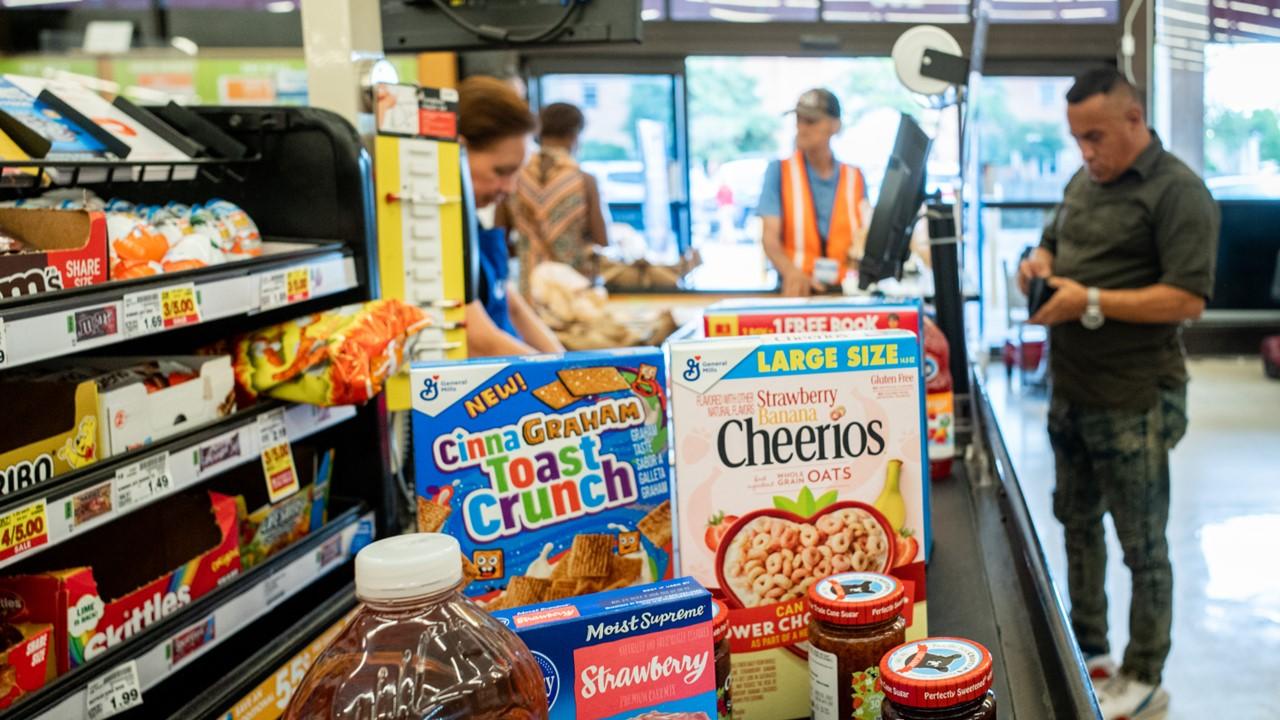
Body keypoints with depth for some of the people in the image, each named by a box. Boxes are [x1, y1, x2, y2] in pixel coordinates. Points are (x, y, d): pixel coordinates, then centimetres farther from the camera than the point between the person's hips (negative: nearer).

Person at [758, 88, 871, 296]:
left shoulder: (854, 178, 12)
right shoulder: (779, 171, 5)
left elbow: (865, 239, 15)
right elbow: (770, 237, -5)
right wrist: (791, 271, -24)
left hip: (845, 288, 2)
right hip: (797, 288, -2)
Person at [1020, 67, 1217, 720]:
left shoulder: (1177, 192, -14)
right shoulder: (1083, 182, 10)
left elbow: (1189, 299, -21)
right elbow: (1055, 243, 24)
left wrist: (1092, 302, -24)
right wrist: (1041, 262, 0)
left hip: (1133, 402, -8)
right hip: (1071, 391, 8)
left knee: (1142, 545, 4)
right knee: (1077, 522, 18)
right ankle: (1089, 651, 34)